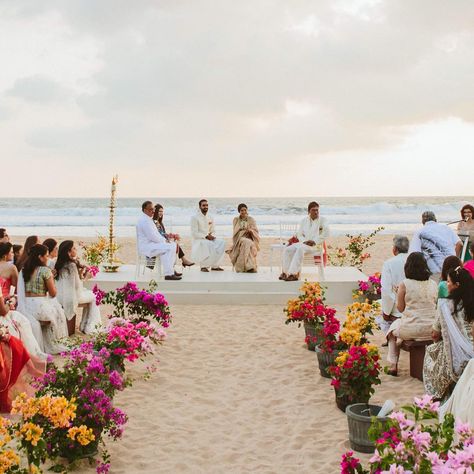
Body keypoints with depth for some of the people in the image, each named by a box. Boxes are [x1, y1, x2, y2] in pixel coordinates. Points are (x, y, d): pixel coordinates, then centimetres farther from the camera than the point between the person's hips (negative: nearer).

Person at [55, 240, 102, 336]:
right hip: (70, 297, -8)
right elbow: (77, 285, -15)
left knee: (89, 295, 28)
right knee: (94, 297, 16)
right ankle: (89, 327, 18)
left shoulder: (59, 264, 4)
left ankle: (84, 326, 29)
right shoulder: (72, 265, -21)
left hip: (59, 297, 8)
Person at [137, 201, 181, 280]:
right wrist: (164, 240, -10)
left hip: (150, 243, 11)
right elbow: (152, 237, -22)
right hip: (146, 247, -11)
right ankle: (168, 274, -22)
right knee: (170, 248, -22)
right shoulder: (144, 220, -19)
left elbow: (155, 234, 21)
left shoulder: (148, 219, 17)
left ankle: (171, 270, 12)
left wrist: (164, 239, 6)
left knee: (173, 245, 10)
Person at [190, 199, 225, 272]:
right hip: (198, 240, -6)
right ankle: (204, 266, -21)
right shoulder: (195, 218, -7)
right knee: (209, 244, -37)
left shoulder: (210, 218, 12)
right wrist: (206, 236, -21)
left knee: (222, 243, -21)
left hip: (209, 239, 6)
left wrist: (211, 235, -7)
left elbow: (213, 231, 17)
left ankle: (215, 265, -14)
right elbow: (194, 233, -12)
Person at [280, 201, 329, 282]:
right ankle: (286, 272, -18)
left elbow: (326, 233, -8)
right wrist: (304, 241, -8)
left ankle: (294, 273, -39)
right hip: (303, 243, 5)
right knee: (287, 250, -19)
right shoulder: (304, 220, 15)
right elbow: (299, 234, 14)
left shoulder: (322, 220, 4)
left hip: (315, 245, -5)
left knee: (300, 249, -36)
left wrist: (315, 241, -16)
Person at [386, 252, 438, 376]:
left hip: (411, 330, -3)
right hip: (431, 330, 3)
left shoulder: (404, 284, -11)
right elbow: (435, 305, 11)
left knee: (393, 328, 30)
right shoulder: (433, 284, -1)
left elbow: (400, 308, -4)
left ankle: (393, 366, 28)